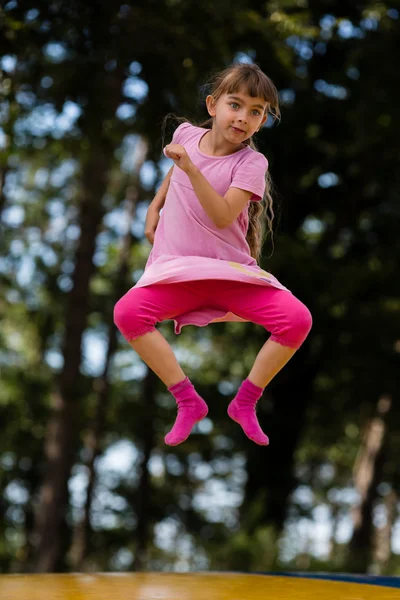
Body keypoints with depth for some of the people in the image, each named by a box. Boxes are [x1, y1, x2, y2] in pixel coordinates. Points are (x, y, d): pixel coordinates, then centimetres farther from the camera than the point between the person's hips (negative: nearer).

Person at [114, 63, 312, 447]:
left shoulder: (251, 162, -9)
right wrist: (155, 206, 20)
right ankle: (188, 402, -16)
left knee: (297, 318, -25)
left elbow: (222, 216, -25)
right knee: (127, 312, -27)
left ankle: (245, 403, -5)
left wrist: (191, 167, -32)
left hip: (232, 271, -2)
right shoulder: (187, 134, 1)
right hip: (176, 270, 2)